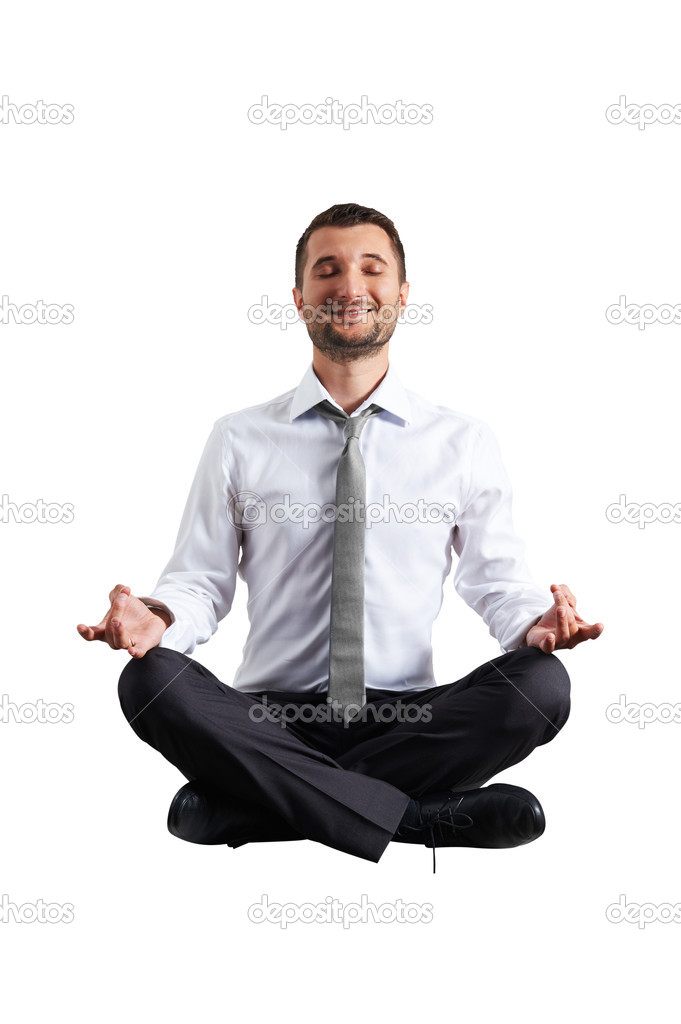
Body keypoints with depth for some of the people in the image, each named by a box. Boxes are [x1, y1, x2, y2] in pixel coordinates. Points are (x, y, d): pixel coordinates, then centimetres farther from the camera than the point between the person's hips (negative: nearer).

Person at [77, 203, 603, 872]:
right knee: (151, 681, -28)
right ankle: (419, 817, -27)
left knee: (541, 684, -27)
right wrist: (159, 617, -15)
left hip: (410, 721, 1)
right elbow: (200, 579, 8)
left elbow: (496, 580, 10)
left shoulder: (464, 443, 8)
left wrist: (534, 624, -14)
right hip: (269, 720, 0)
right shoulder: (238, 440, 8)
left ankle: (249, 804, -23)